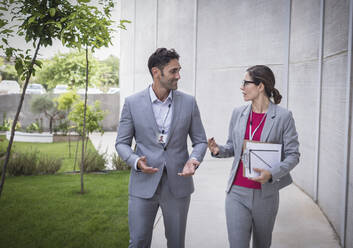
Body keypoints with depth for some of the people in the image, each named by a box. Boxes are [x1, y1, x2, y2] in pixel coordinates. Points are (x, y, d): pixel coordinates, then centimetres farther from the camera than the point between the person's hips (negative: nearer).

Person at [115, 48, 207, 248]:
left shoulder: (189, 102, 0)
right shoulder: (132, 103, -3)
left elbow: (200, 141, 6)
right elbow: (122, 143, 3)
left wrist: (193, 160, -15)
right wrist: (136, 162, -18)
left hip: (177, 185, 1)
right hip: (143, 185, -1)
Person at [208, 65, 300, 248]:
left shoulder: (283, 116, -7)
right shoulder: (238, 113, 5)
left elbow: (293, 155, -6)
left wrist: (272, 174, -22)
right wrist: (218, 150, -7)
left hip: (266, 194, -2)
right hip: (237, 192, 2)